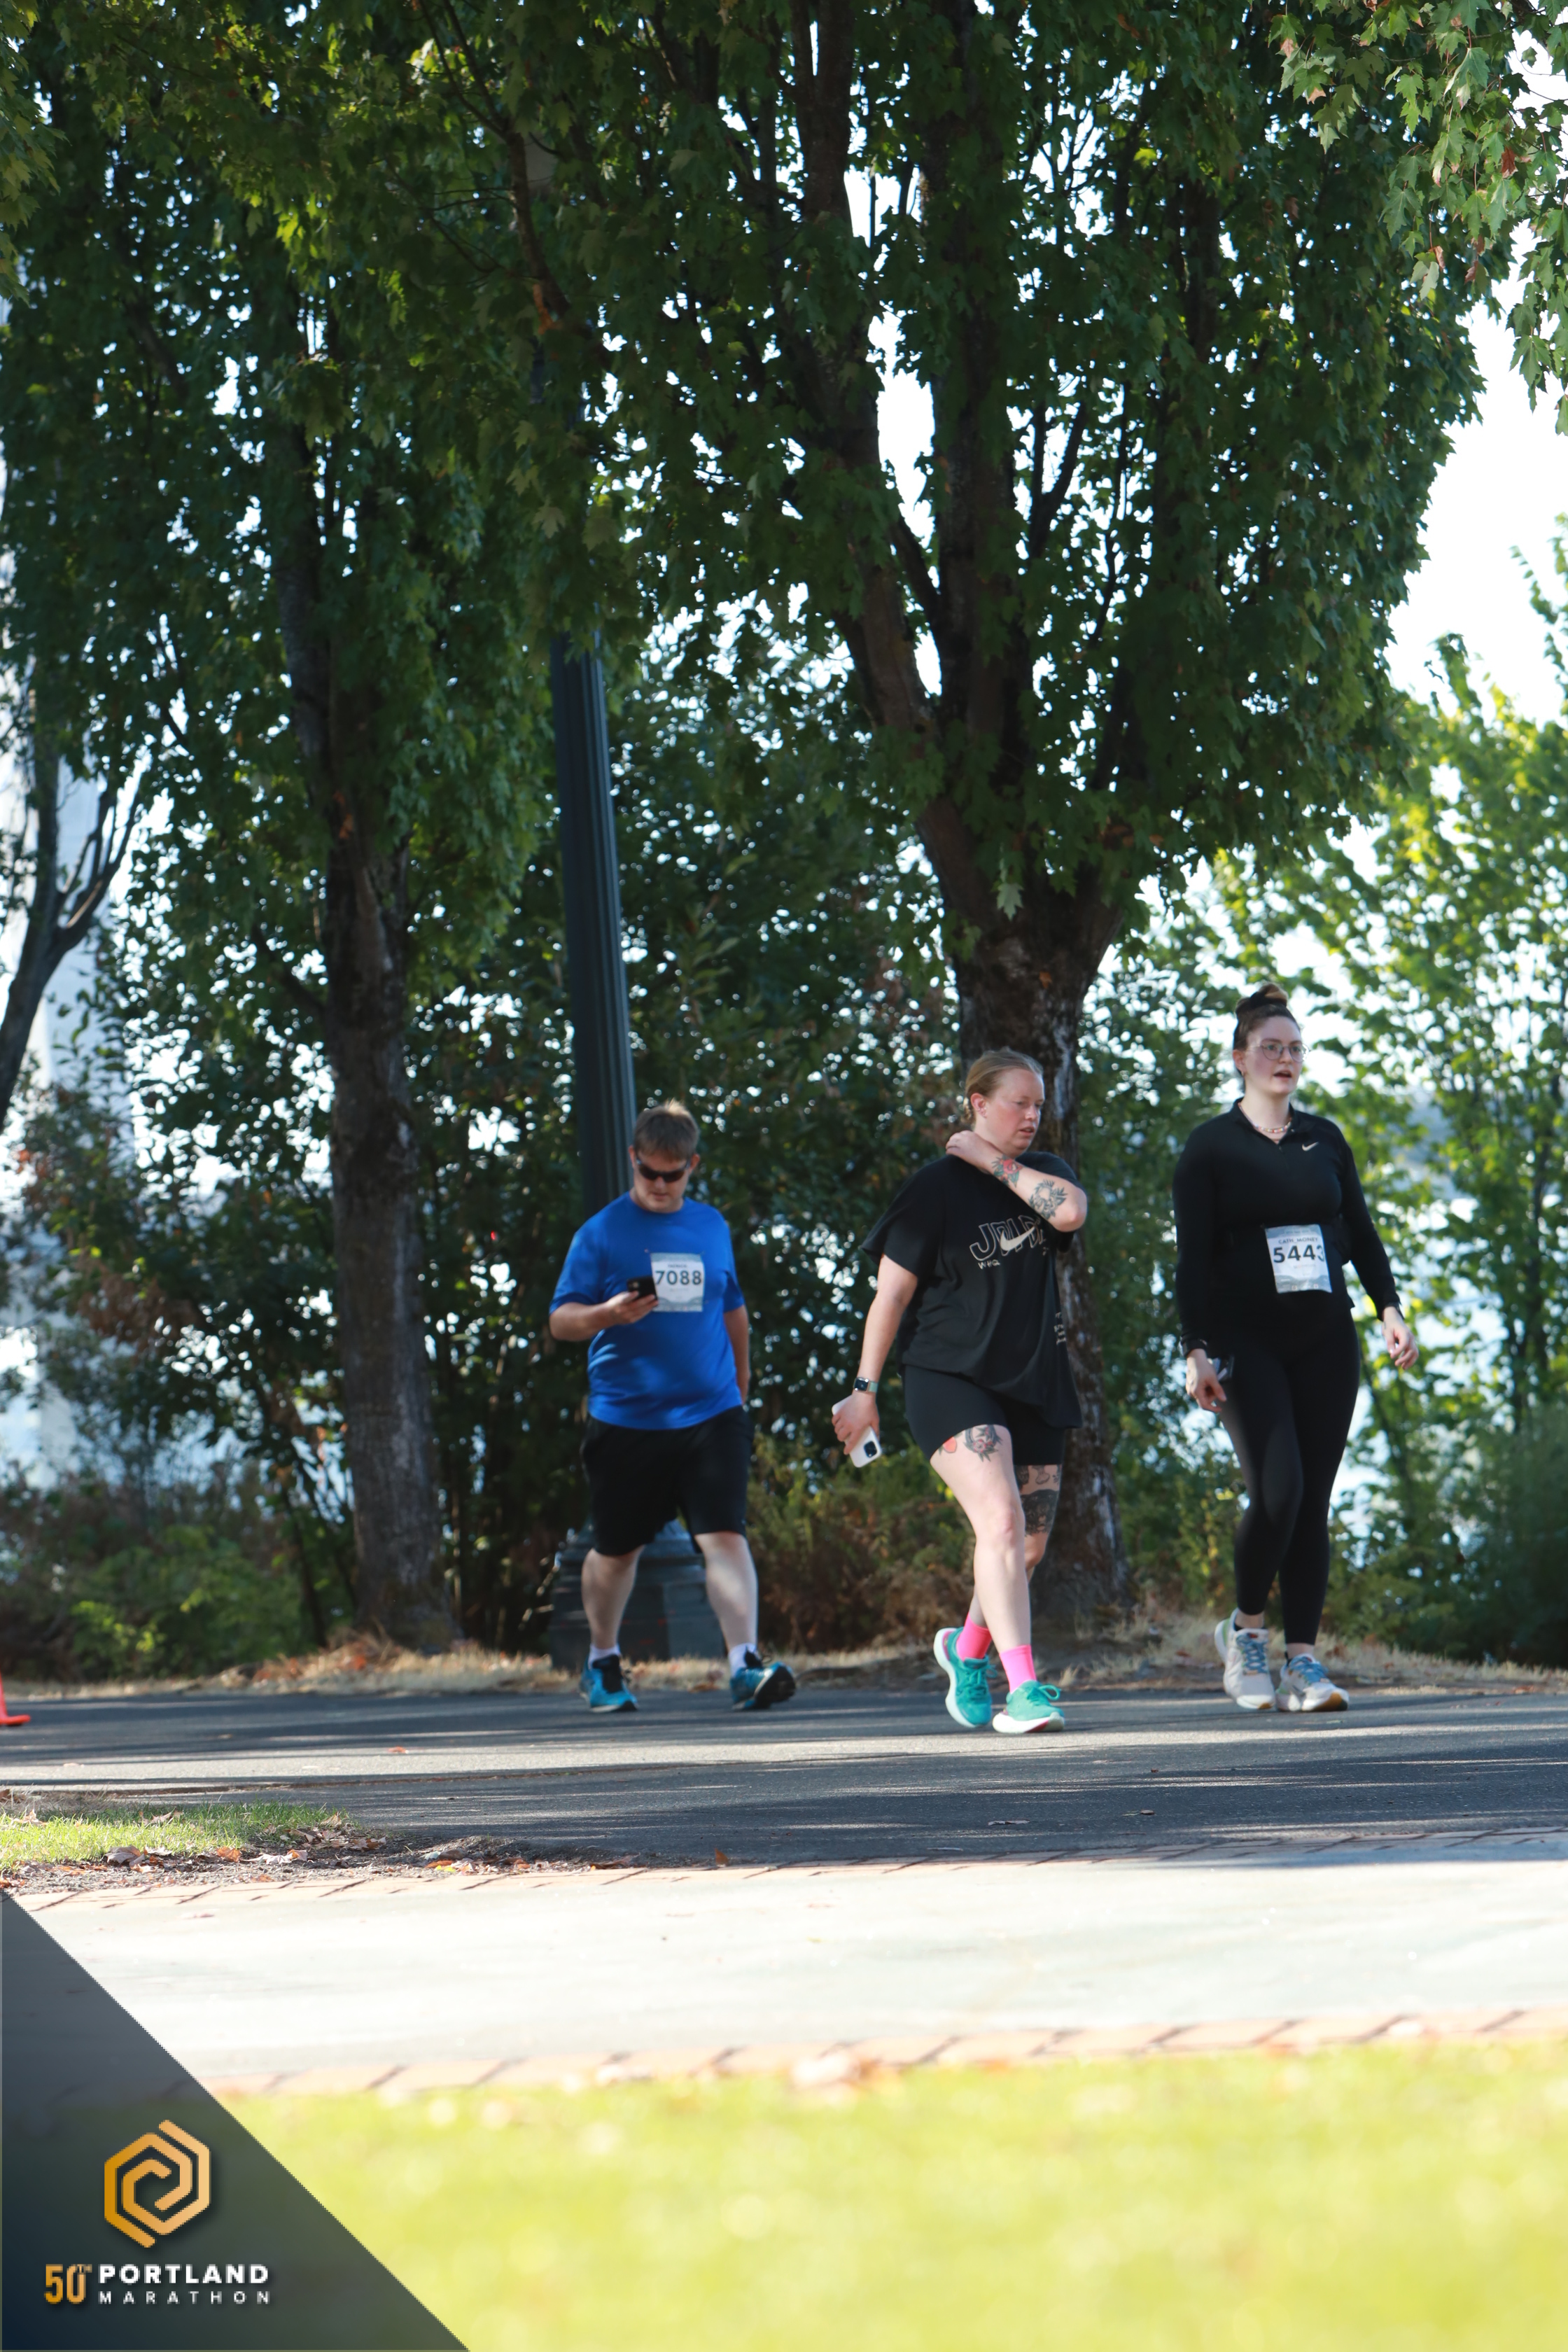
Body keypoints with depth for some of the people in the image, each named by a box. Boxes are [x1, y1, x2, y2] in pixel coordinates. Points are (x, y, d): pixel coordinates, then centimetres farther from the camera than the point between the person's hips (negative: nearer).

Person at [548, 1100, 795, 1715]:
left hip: (709, 1415, 1)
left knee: (725, 1535, -15)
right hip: (626, 1419, -1)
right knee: (617, 1549, 11)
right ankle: (602, 1664, 32)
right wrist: (606, 1314, -25)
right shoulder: (602, 1233, -1)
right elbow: (561, 1320, -5)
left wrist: (740, 1384, 26)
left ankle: (744, 1665, -21)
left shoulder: (711, 1227, 11)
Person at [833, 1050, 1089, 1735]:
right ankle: (1023, 1688, -29)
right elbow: (891, 1292, -3)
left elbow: (1071, 1211, -14)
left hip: (1034, 1384, 6)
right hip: (950, 1378, -6)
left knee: (1030, 1547, 11)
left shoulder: (1042, 1172, 10)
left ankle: (967, 1647, 38)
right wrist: (865, 1390, -4)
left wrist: (995, 1165, -10)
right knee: (1001, 1523, -23)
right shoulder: (936, 1186, -4)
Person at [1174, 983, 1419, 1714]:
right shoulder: (1210, 1147, 1)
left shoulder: (1325, 1139, 13)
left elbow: (1361, 1233, 17)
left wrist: (1390, 1309, 4)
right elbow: (1192, 1258, -2)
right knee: (1277, 1489, -19)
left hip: (1325, 1339, 4)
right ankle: (1245, 1627, 3)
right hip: (1245, 1343, -4)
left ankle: (1301, 1661, -1)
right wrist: (1195, 1351, -11)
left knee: (1314, 1500, -2)